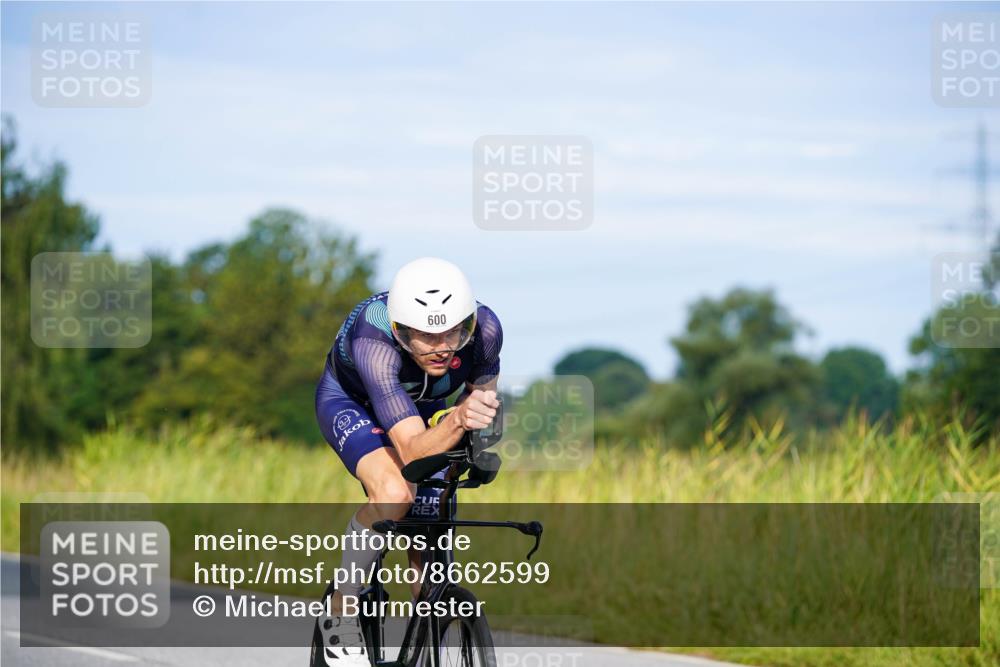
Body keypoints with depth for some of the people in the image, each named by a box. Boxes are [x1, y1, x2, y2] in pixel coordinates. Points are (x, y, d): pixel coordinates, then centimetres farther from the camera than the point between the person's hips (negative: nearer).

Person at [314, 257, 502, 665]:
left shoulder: (484, 329, -33)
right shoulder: (373, 341, -44)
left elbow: (483, 389, -7)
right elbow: (412, 450, -50)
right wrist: (458, 420, -68)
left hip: (427, 408, 4)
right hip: (352, 402, -4)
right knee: (394, 495, -33)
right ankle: (341, 613, -13)